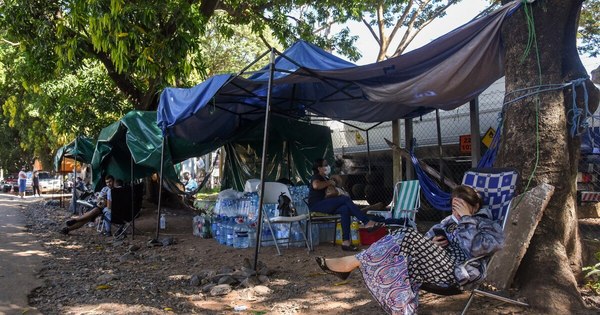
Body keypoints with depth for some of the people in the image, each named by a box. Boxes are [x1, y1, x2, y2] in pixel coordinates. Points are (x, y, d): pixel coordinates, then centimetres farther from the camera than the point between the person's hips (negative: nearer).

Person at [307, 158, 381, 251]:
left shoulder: (326, 179, 25)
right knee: (345, 199, -22)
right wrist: (329, 183, -14)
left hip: (325, 205, 8)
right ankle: (367, 222, -23)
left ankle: (346, 242, -29)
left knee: (345, 209, -21)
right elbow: (316, 185, -28)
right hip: (316, 205, -8)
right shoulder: (316, 177, -2)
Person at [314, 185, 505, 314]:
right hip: (438, 265, 9)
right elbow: (428, 236, 23)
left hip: (456, 270, -8)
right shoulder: (452, 220, 25)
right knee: (403, 261, -23)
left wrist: (467, 218, -11)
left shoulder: (488, 225, 4)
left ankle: (353, 262, -22)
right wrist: (432, 244, 1)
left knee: (408, 237, -24)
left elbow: (475, 249, -17)